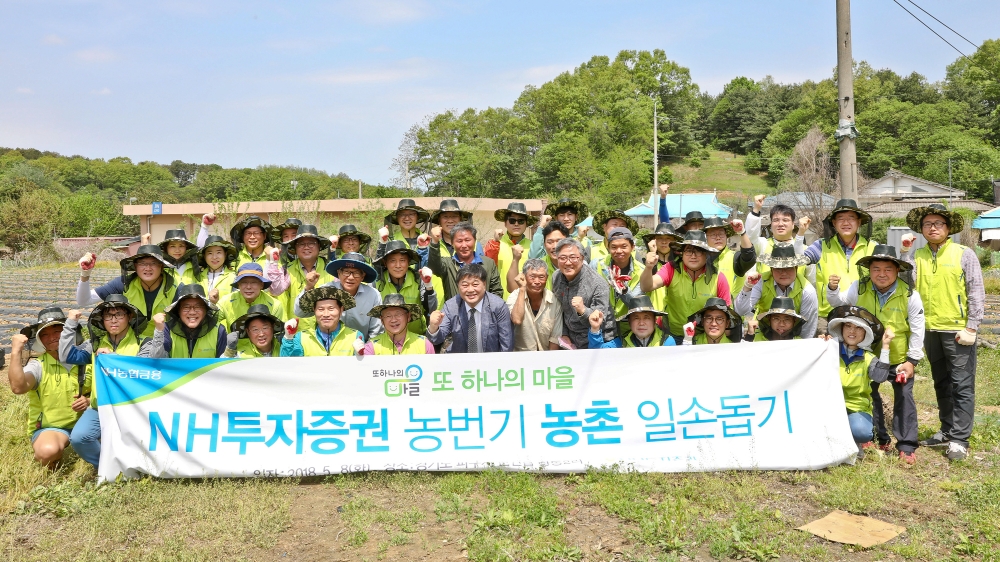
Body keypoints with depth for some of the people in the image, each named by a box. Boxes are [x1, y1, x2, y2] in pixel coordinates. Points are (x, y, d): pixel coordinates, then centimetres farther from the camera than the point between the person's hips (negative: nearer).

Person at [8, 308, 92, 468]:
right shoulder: (38, 366, -6)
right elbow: (18, 387, -29)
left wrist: (89, 401, -12)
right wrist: (16, 352, -30)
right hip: (49, 428, -3)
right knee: (49, 451, -37)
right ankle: (55, 462, 2)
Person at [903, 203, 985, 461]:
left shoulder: (964, 254, -4)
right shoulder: (916, 256, 5)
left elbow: (977, 293, -5)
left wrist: (971, 328, -10)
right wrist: (905, 253, -13)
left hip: (957, 330, -4)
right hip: (930, 330, 4)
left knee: (962, 385, -1)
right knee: (942, 383, 15)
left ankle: (959, 439, 3)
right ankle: (947, 431, 27)